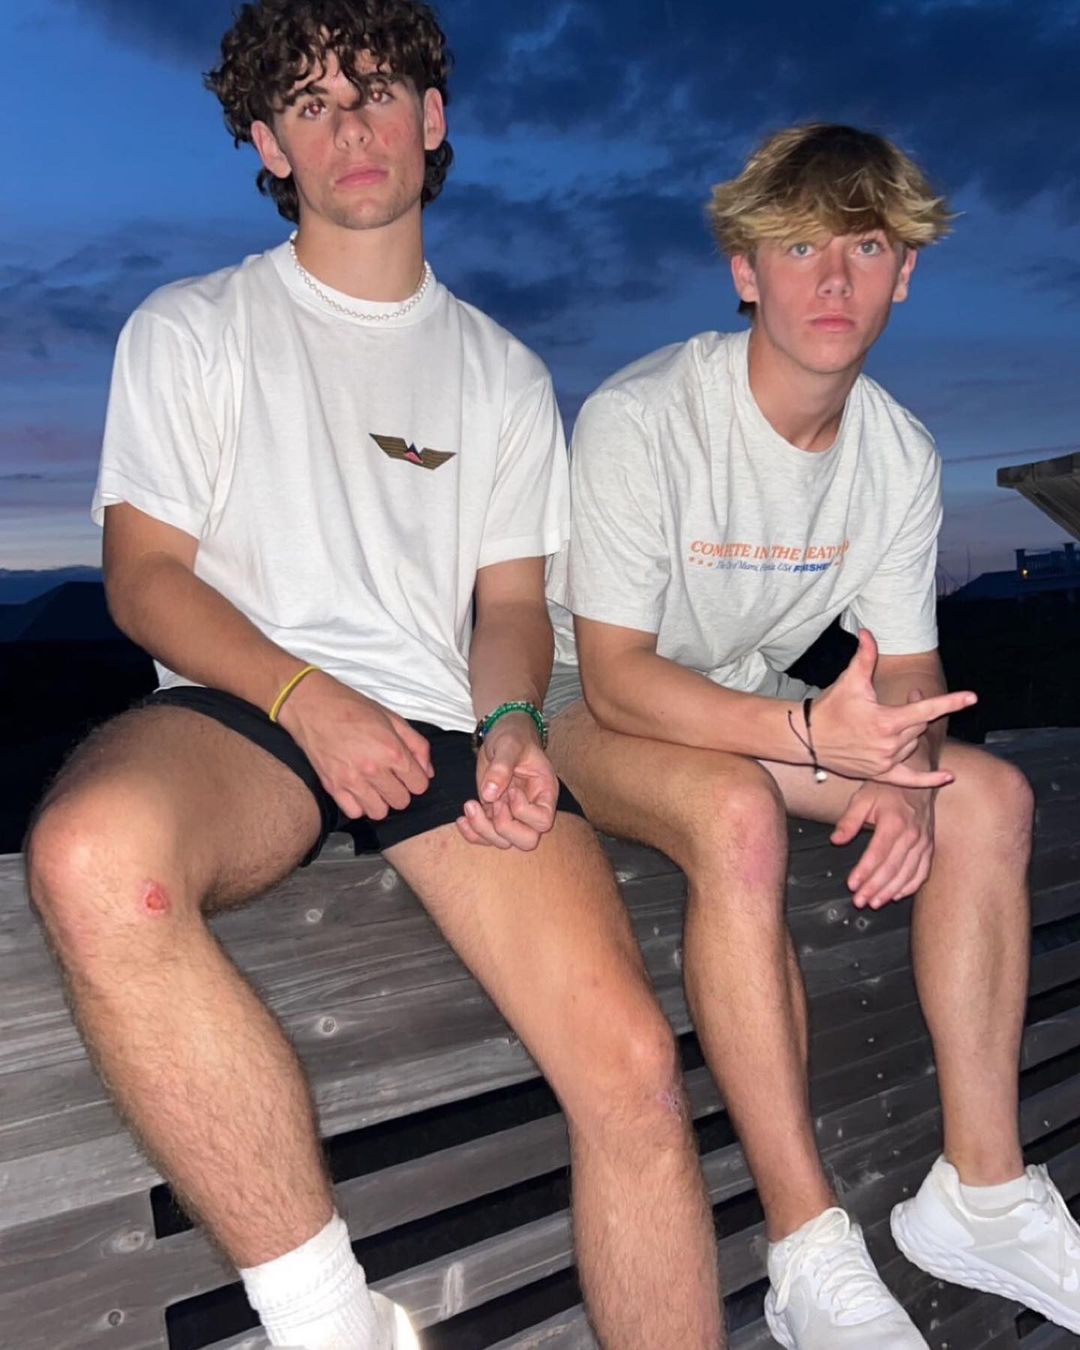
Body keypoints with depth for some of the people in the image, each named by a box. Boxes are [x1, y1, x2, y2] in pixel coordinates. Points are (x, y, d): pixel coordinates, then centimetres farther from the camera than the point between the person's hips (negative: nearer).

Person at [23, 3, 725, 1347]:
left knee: (632, 1065, -21)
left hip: (447, 725, 2)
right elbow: (144, 575, 5)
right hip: (243, 709, -1)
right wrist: (306, 697, -14)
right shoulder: (190, 330, 15)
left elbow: (510, 600, 17)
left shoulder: (503, 374, 22)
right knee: (92, 857, -39)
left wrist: (512, 721, -7)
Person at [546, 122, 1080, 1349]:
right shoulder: (641, 420, -24)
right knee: (737, 813, -37)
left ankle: (981, 1191, -5)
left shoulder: (899, 451, -4)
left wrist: (904, 771, -25)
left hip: (752, 705, 6)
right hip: (589, 708, -6)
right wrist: (812, 734, -39)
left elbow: (908, 670, -2)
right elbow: (616, 674, -26)